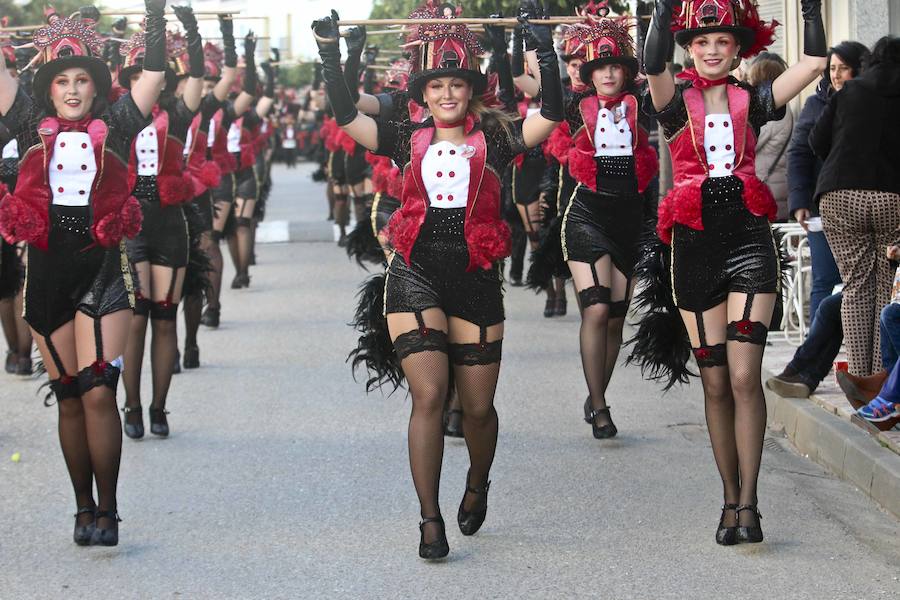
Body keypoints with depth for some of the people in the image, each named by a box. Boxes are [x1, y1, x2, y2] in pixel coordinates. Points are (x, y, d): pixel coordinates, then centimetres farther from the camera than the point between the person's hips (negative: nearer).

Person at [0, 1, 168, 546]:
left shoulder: (113, 129, 6)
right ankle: (85, 509, 16)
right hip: (47, 272, 2)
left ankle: (107, 511, -3)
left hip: (103, 270, -2)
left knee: (98, 392, -11)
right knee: (69, 397, 7)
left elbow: (155, 75, 2)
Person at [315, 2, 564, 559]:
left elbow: (551, 115, -6)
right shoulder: (410, 141, 8)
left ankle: (478, 484, 38)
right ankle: (430, 519, -6)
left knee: (479, 405, 6)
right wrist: (331, 55, -6)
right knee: (429, 395, -12)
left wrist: (545, 49, -13)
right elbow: (346, 117, 3)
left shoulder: (493, 139, 5)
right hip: (416, 277, 0)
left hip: (476, 282, 0)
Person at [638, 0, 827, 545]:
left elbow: (815, 60, 0)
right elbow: (653, 66, -18)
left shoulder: (752, 101, 9)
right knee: (715, 382, 5)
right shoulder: (675, 102, 4)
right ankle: (731, 501, 15)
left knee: (744, 376, -12)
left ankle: (748, 502, -8)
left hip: (749, 239, 0)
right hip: (694, 242, 0)